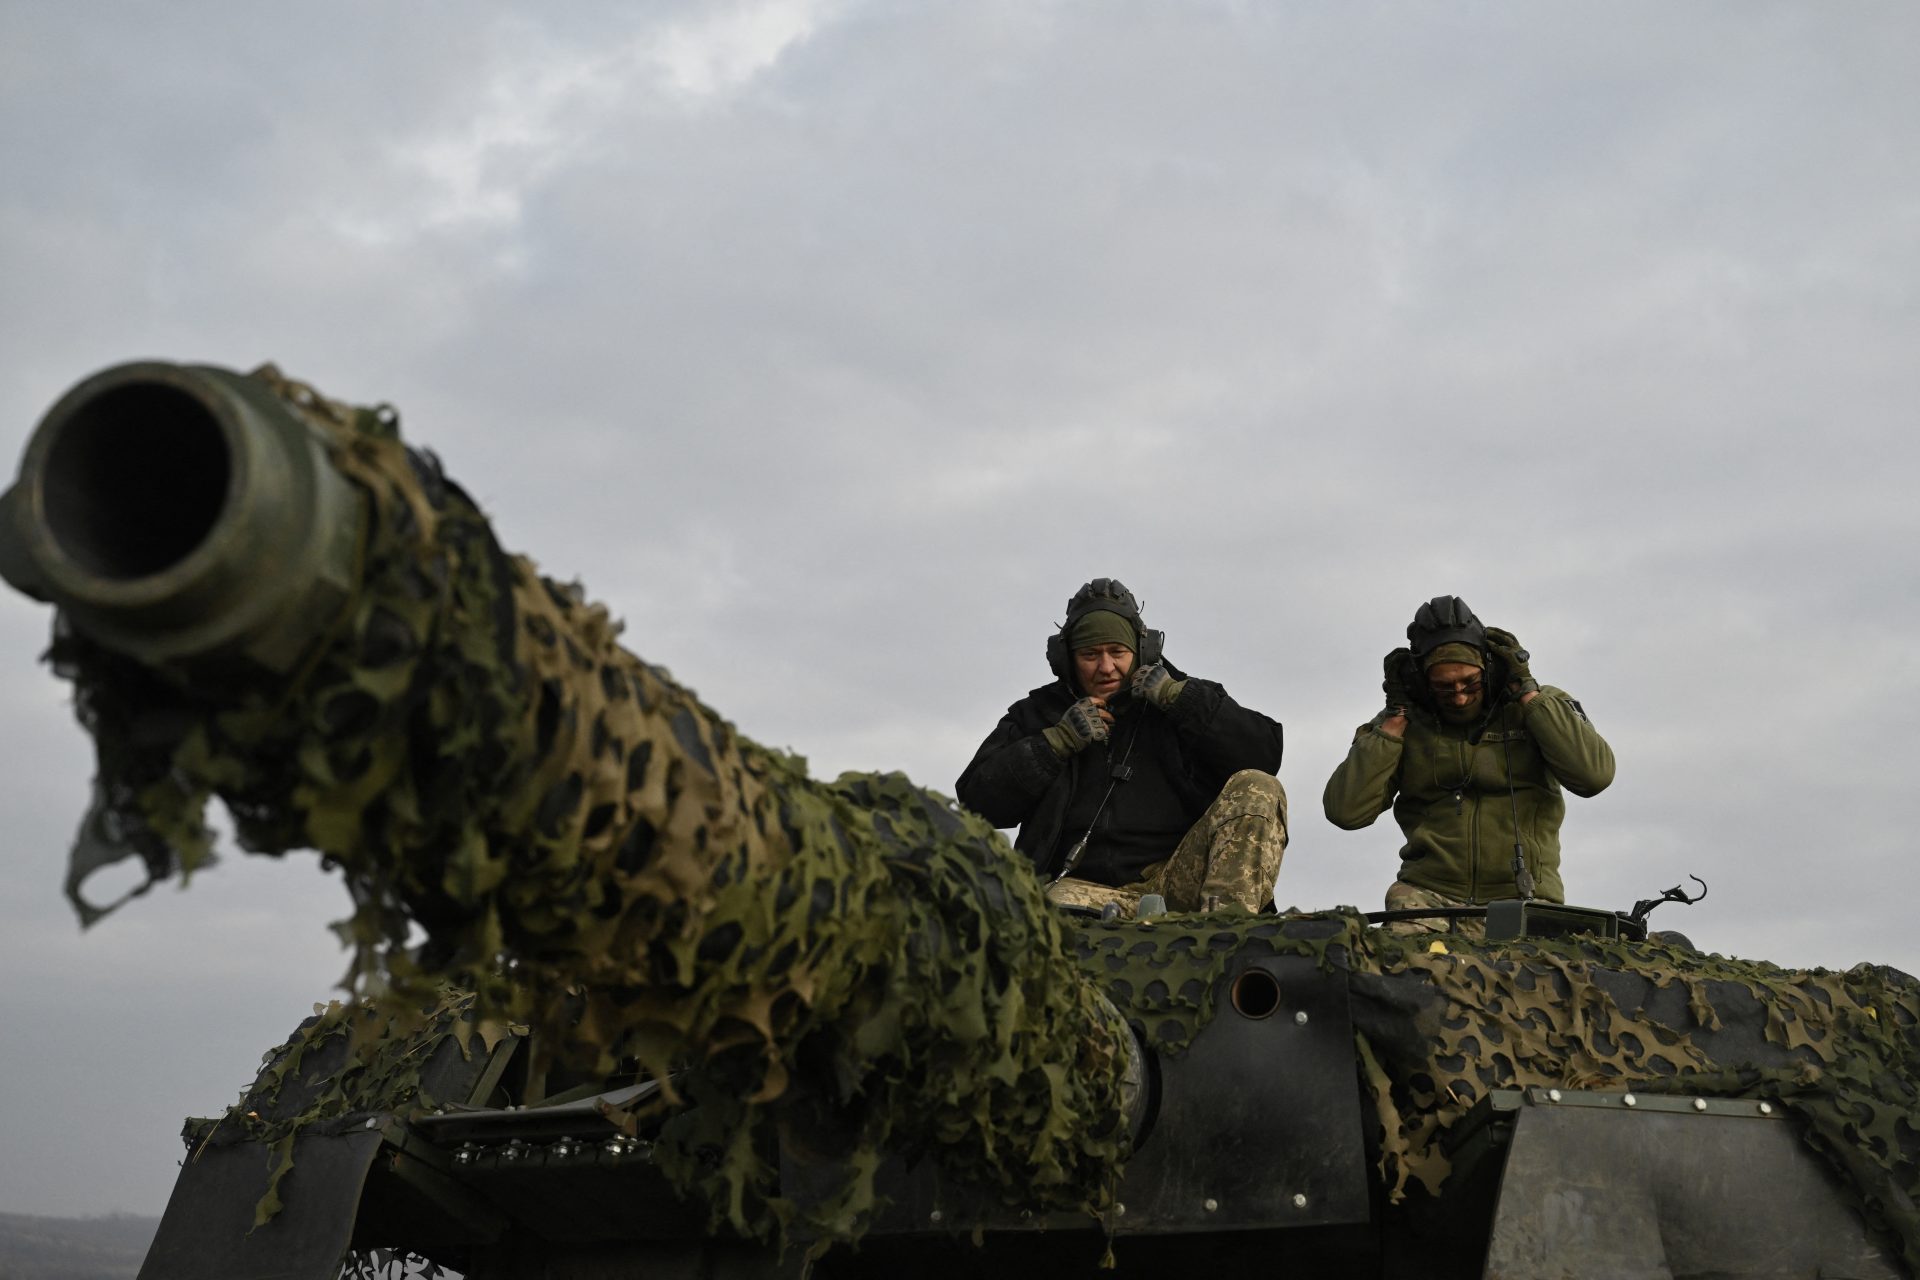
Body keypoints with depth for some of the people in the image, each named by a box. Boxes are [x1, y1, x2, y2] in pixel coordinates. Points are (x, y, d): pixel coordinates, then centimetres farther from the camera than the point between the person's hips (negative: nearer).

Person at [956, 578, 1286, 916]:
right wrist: (1057, 741, -3)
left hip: (1177, 880, 2)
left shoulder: (1182, 703, 19)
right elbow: (976, 800, 7)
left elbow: (1264, 754, 4)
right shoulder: (1037, 715, 19)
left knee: (1259, 790, -21)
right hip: (1082, 885, -2)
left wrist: (1177, 696, -3)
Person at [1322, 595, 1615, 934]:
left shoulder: (1541, 706, 6)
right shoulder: (1404, 723, 8)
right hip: (1429, 896, -1)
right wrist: (1396, 717, -3)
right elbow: (1346, 811, -3)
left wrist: (1526, 690, -7)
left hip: (1523, 903, 1)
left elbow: (1594, 774, -12)